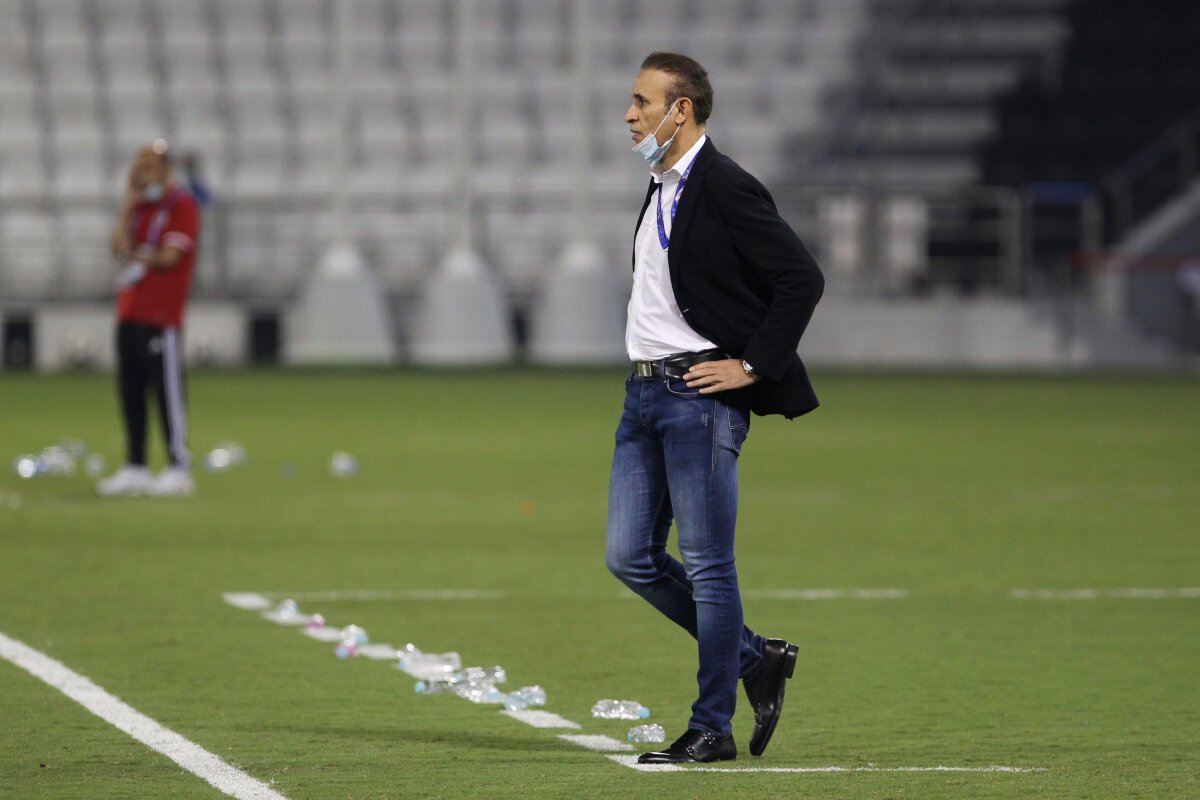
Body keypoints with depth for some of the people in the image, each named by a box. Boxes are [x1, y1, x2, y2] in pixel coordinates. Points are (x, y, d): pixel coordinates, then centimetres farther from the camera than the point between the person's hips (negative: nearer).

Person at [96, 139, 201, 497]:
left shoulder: (180, 205, -5)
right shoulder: (140, 207, 19)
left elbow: (169, 257, -13)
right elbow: (119, 247, 7)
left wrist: (136, 254, 3)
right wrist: (127, 207, 2)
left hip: (160, 318, -8)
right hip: (129, 314, 8)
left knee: (168, 392, -8)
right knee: (130, 391, 8)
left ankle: (179, 468, -7)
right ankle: (134, 468, 12)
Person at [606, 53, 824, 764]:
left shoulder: (726, 189, -12)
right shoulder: (661, 191, 16)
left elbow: (803, 277, -17)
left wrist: (750, 366, -15)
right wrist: (651, 373, 17)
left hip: (700, 393, -9)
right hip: (645, 389, 9)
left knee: (708, 566, -4)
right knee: (632, 557, 7)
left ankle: (713, 727, 2)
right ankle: (756, 659, 20)